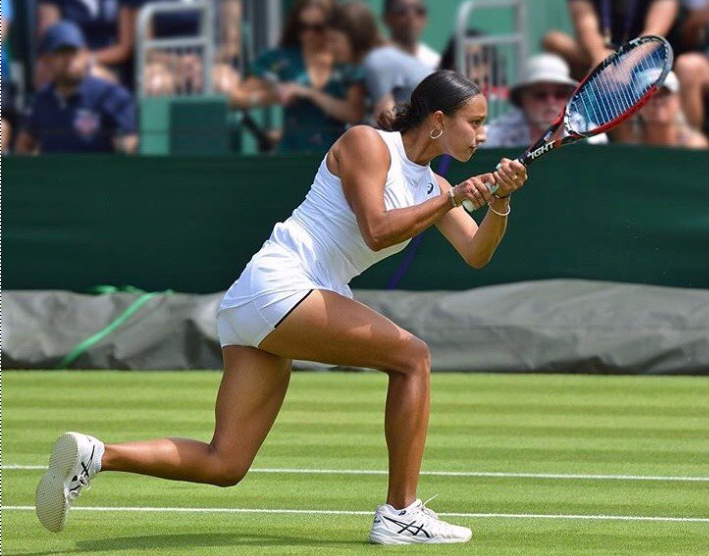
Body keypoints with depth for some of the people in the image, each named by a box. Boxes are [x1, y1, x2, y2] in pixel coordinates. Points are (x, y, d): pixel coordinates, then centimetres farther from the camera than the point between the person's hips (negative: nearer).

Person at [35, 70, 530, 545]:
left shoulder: (433, 187, 19)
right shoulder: (365, 142, -3)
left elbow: (475, 254, 10)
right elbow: (376, 231, -15)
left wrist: (498, 204, -7)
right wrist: (452, 200, -13)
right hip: (277, 285, -9)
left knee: (224, 466, 0)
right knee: (412, 356, -13)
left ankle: (92, 455, -2)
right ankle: (400, 513, -13)